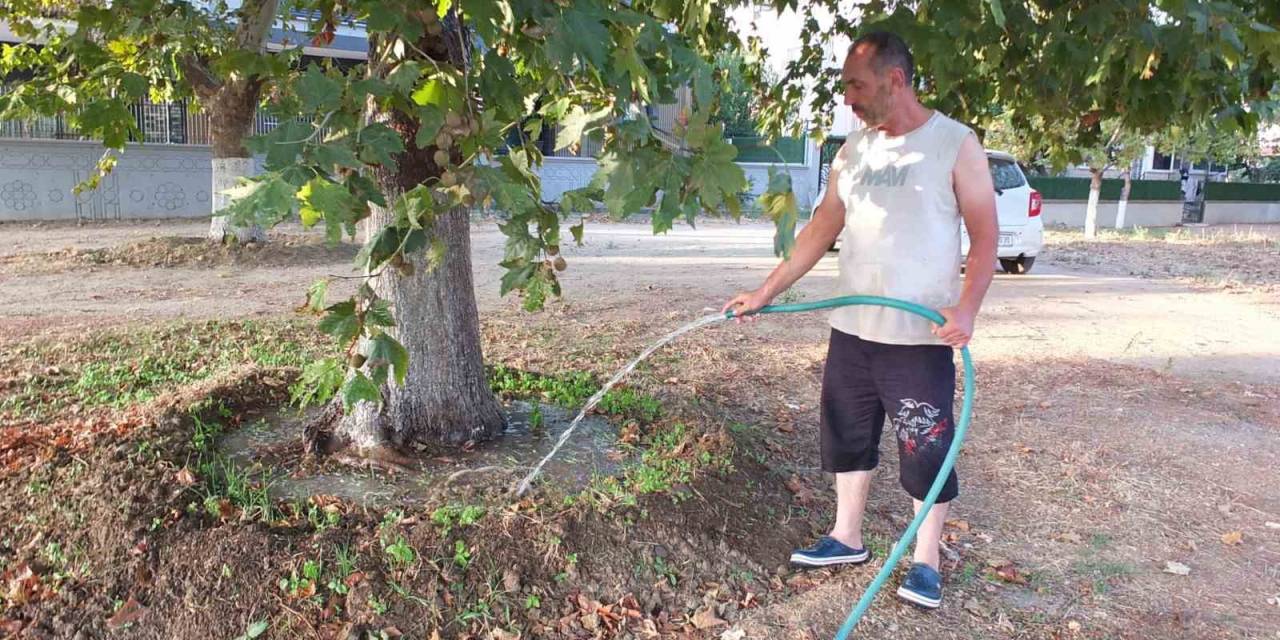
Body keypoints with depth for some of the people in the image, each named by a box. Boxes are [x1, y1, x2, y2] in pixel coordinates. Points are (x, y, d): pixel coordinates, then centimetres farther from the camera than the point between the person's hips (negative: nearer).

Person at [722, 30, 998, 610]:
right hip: (851, 329, 6)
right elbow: (821, 229, 11)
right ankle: (846, 537, 31)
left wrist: (967, 308, -23)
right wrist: (765, 292, 5)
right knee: (847, 435, 15)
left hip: (921, 337, -6)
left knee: (926, 448, 3)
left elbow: (985, 237, -8)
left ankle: (925, 561, 19)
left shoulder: (956, 144, -7)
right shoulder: (853, 150, 8)